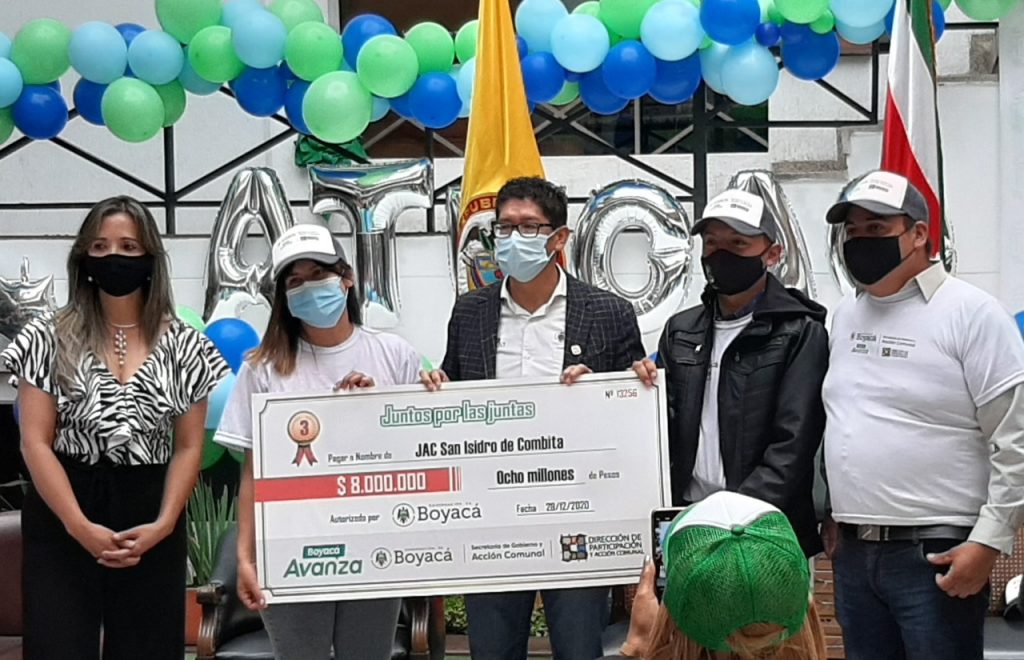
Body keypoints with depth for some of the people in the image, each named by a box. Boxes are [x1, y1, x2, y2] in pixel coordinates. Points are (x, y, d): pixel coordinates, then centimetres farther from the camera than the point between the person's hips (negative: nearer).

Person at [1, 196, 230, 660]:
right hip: (62, 523, -1)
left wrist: (163, 524, -11)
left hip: (151, 525, 1)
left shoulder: (183, 345, 5)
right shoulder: (51, 338, 1)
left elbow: (189, 447, 4)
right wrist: (80, 526, -14)